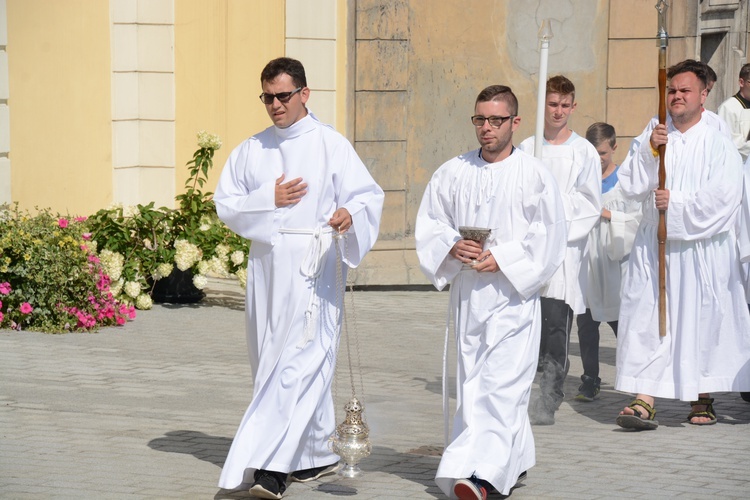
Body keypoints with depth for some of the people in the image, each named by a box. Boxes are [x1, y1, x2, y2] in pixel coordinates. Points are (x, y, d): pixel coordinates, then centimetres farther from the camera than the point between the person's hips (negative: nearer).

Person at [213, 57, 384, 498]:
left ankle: (270, 463, -19)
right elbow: (226, 203, 9)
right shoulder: (251, 150, 12)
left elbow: (368, 195, -8)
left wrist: (350, 214, -30)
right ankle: (317, 455, 24)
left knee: (300, 360, -14)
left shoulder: (331, 144, -2)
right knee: (274, 359, 10)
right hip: (267, 265, 6)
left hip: (313, 267, -6)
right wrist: (269, 200, -7)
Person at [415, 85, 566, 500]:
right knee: (471, 382, 8)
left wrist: (502, 258, -15)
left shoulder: (534, 176, -2)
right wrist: (451, 248, -9)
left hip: (512, 296, -5)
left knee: (501, 385, -13)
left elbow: (547, 237, -5)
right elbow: (428, 225, 11)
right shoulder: (452, 173, 10)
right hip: (466, 295, 5)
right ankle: (515, 462, 24)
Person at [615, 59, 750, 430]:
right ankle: (645, 400, -10)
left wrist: (676, 203, -13)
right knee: (646, 321, -6)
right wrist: (650, 152, -12)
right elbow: (631, 185, 1)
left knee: (702, 320, 2)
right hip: (653, 245, 3)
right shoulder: (653, 138, 10)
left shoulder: (718, 144, 0)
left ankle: (702, 399, 14)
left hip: (701, 249, -2)